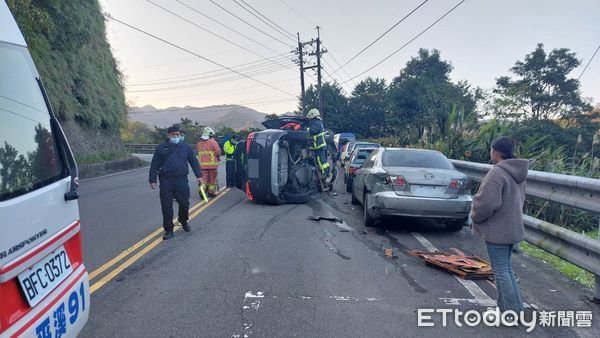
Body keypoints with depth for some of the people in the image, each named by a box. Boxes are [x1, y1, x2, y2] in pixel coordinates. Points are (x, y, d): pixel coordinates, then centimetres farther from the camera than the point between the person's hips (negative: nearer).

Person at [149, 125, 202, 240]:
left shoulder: (185, 147, 10)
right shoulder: (161, 148, 5)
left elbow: (194, 162, 10)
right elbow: (154, 165, 4)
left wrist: (199, 175, 3)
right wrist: (152, 180, 0)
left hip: (182, 180, 1)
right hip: (166, 181, -1)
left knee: (184, 203, 5)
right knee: (166, 206, 2)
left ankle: (183, 221, 35)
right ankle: (168, 230, 13)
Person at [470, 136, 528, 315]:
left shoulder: (497, 173, -23)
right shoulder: (517, 172, 7)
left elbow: (487, 203, -26)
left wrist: (475, 217, -8)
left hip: (497, 230, -9)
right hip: (512, 227, 9)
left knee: (500, 270, 2)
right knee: (506, 267, 20)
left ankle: (511, 310, 11)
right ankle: (514, 306, 29)